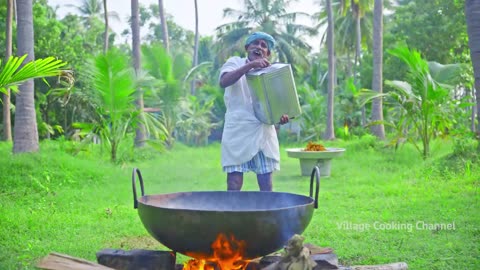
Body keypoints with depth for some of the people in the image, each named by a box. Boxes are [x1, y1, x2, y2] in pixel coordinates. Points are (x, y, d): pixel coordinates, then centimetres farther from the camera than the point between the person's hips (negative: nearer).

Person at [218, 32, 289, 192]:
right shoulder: (235, 63, 5)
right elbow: (223, 82, -16)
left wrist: (280, 116, -7)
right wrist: (250, 65, -25)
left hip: (264, 133, 4)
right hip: (238, 132, -3)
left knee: (266, 186, 2)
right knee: (234, 185, -7)